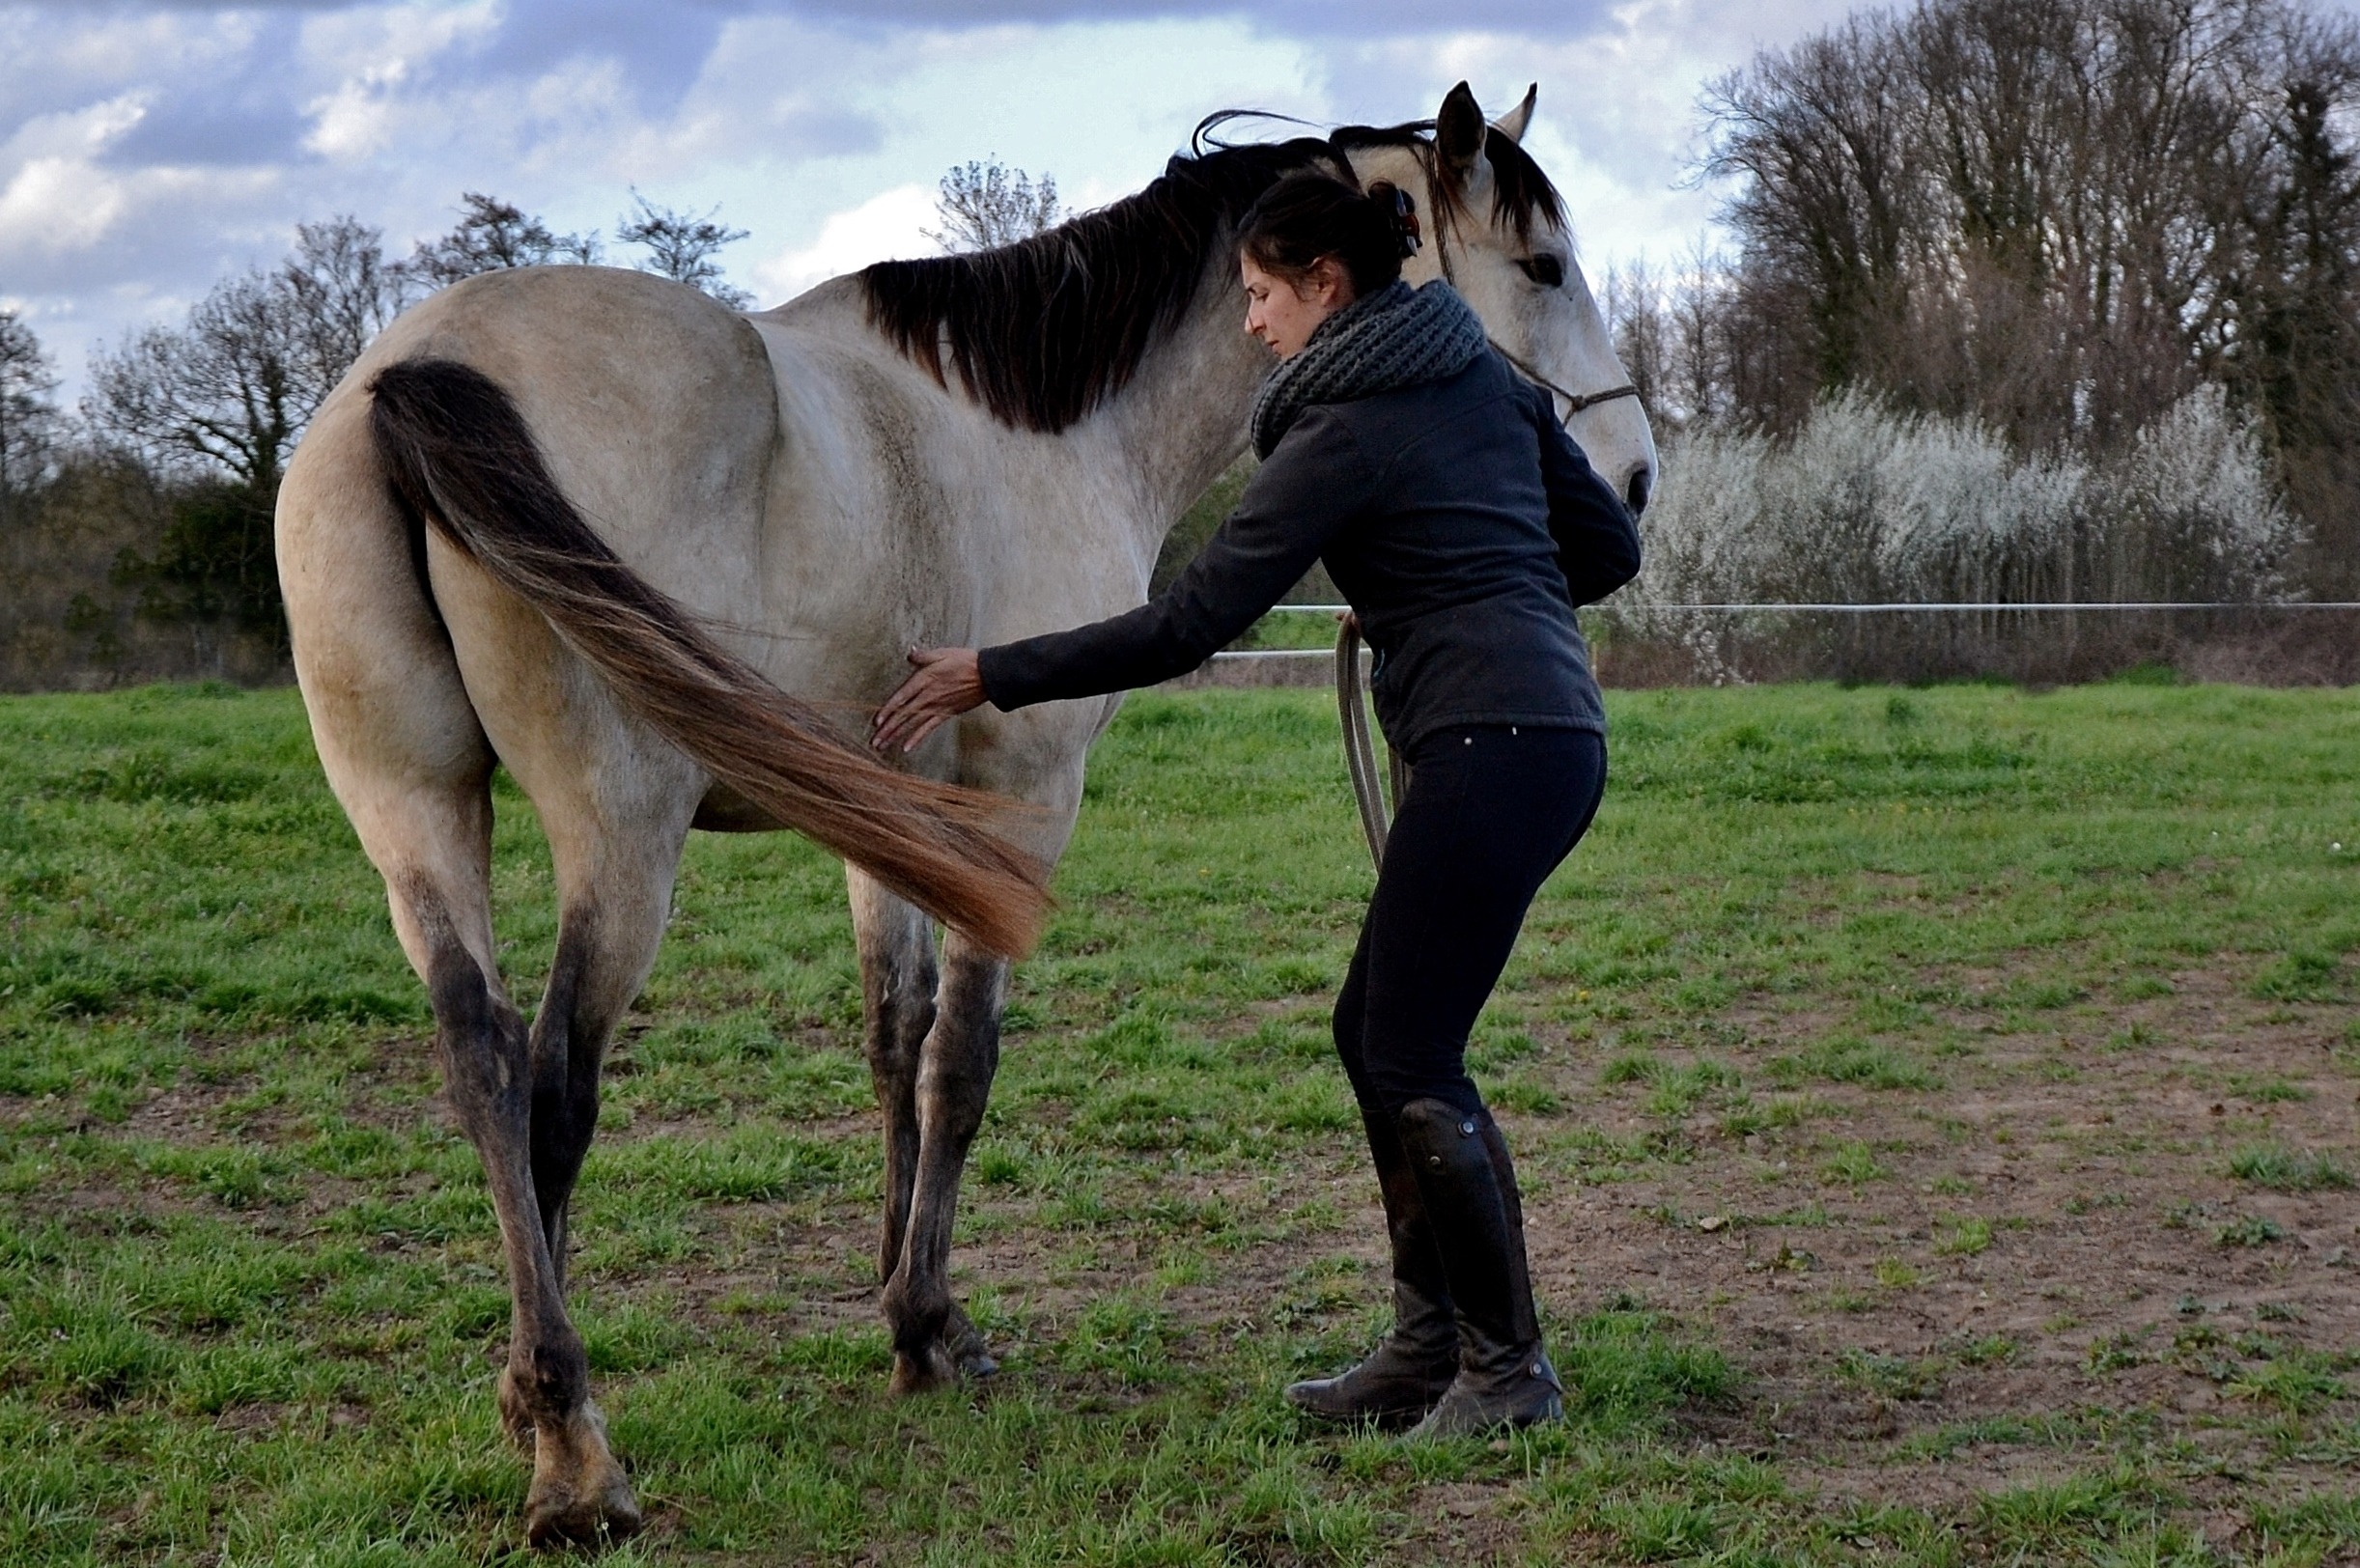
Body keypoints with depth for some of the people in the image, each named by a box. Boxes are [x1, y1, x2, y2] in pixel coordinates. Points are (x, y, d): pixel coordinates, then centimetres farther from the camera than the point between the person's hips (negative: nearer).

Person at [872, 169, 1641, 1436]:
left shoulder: (1343, 431, -10)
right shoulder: (1486, 377, 15)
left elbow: (1189, 625, -13)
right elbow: (1609, 547, 19)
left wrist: (991, 676, -9)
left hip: (1488, 744, -9)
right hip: (1553, 726, 10)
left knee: (1410, 1062, -3)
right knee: (1375, 1032, 15)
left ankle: (1508, 1370, 5)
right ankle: (1430, 1343, 20)